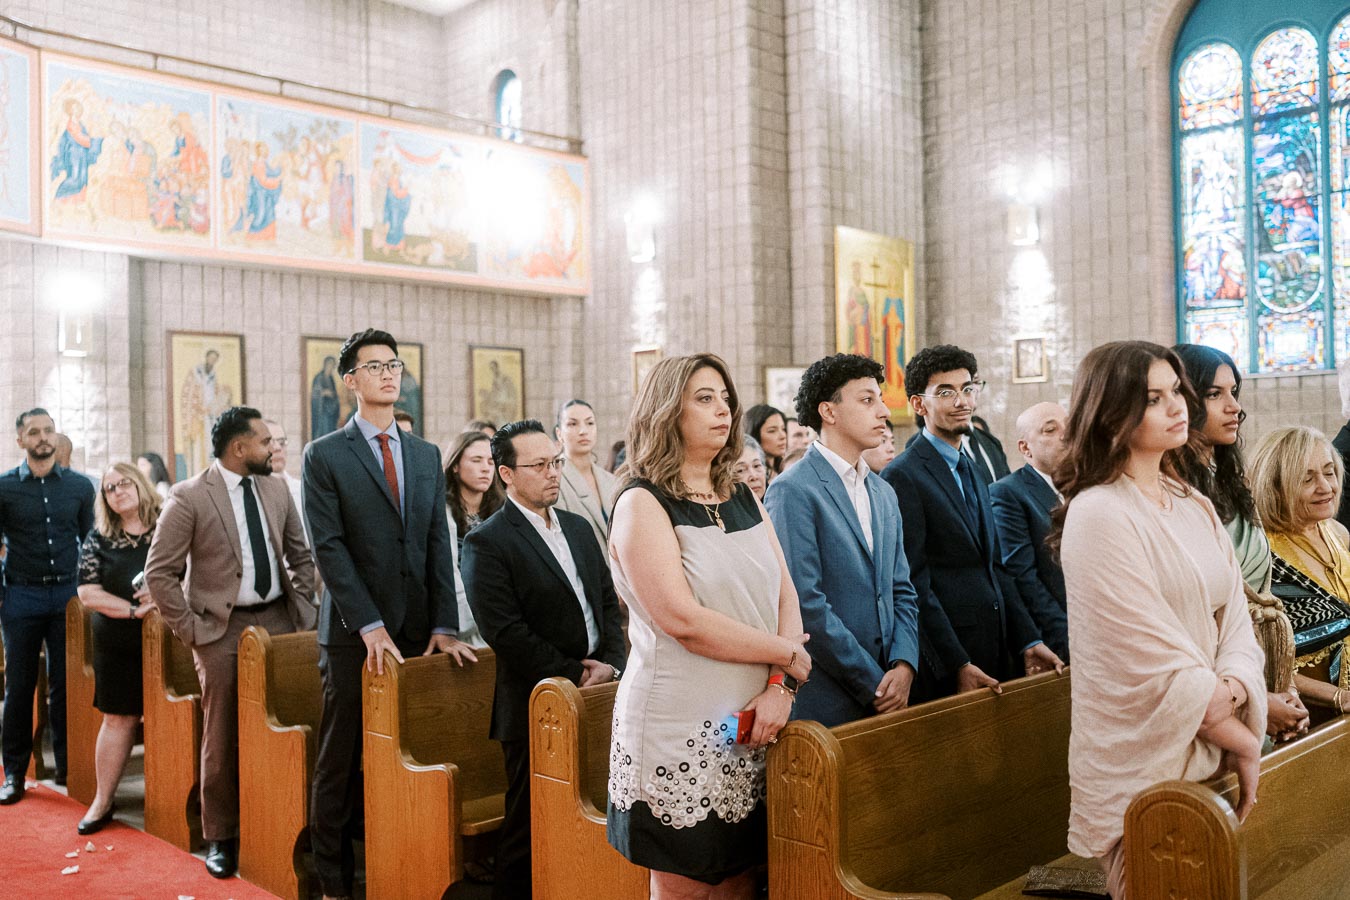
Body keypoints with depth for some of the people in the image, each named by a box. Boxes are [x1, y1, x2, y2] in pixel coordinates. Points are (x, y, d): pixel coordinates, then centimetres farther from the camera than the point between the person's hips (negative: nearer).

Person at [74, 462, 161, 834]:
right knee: (118, 719, 5)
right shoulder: (99, 539, 4)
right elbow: (88, 593, -2)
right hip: (118, 643, 1)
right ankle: (103, 801, 16)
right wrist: (134, 610, -14)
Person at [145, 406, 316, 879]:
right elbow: (159, 571, -7)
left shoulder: (276, 489, 7)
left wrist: (303, 608, 7)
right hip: (223, 629, -4)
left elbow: (300, 554, 16)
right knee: (223, 738, 4)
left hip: (278, 620, 4)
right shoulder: (189, 497, -8)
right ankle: (220, 837, 20)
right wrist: (190, 628, -8)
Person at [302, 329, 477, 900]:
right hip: (354, 635, -3)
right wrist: (370, 626, -14)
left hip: (417, 632, 3)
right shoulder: (324, 456, 0)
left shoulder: (427, 456, 13)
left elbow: (438, 546, 9)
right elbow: (329, 548, -7)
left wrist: (444, 627, 0)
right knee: (342, 762, 4)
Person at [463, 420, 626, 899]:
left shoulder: (579, 527, 13)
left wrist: (612, 662, -2)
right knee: (530, 831, 5)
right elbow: (506, 633, -16)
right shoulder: (488, 542, -9)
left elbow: (607, 601, 14)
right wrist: (575, 675, -13)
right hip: (537, 709, -6)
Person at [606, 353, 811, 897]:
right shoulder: (643, 504, -8)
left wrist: (779, 687, -11)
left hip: (749, 730, 6)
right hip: (679, 732, -6)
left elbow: (786, 597, 6)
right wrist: (788, 656, -11)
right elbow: (681, 619, -19)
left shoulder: (744, 501, 13)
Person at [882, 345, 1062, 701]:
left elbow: (996, 567, 16)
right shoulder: (903, 475, -11)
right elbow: (914, 583, -15)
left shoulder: (974, 472, 16)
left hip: (996, 652, 7)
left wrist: (1029, 641, 8)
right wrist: (958, 665, -18)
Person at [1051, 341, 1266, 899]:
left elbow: (1235, 619, 4)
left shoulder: (1196, 508, 9)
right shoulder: (1098, 514, -17)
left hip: (1210, 763, 7)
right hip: (1141, 773, -7)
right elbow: (1155, 661, -19)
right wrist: (1245, 744, -10)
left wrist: (1233, 691, -15)